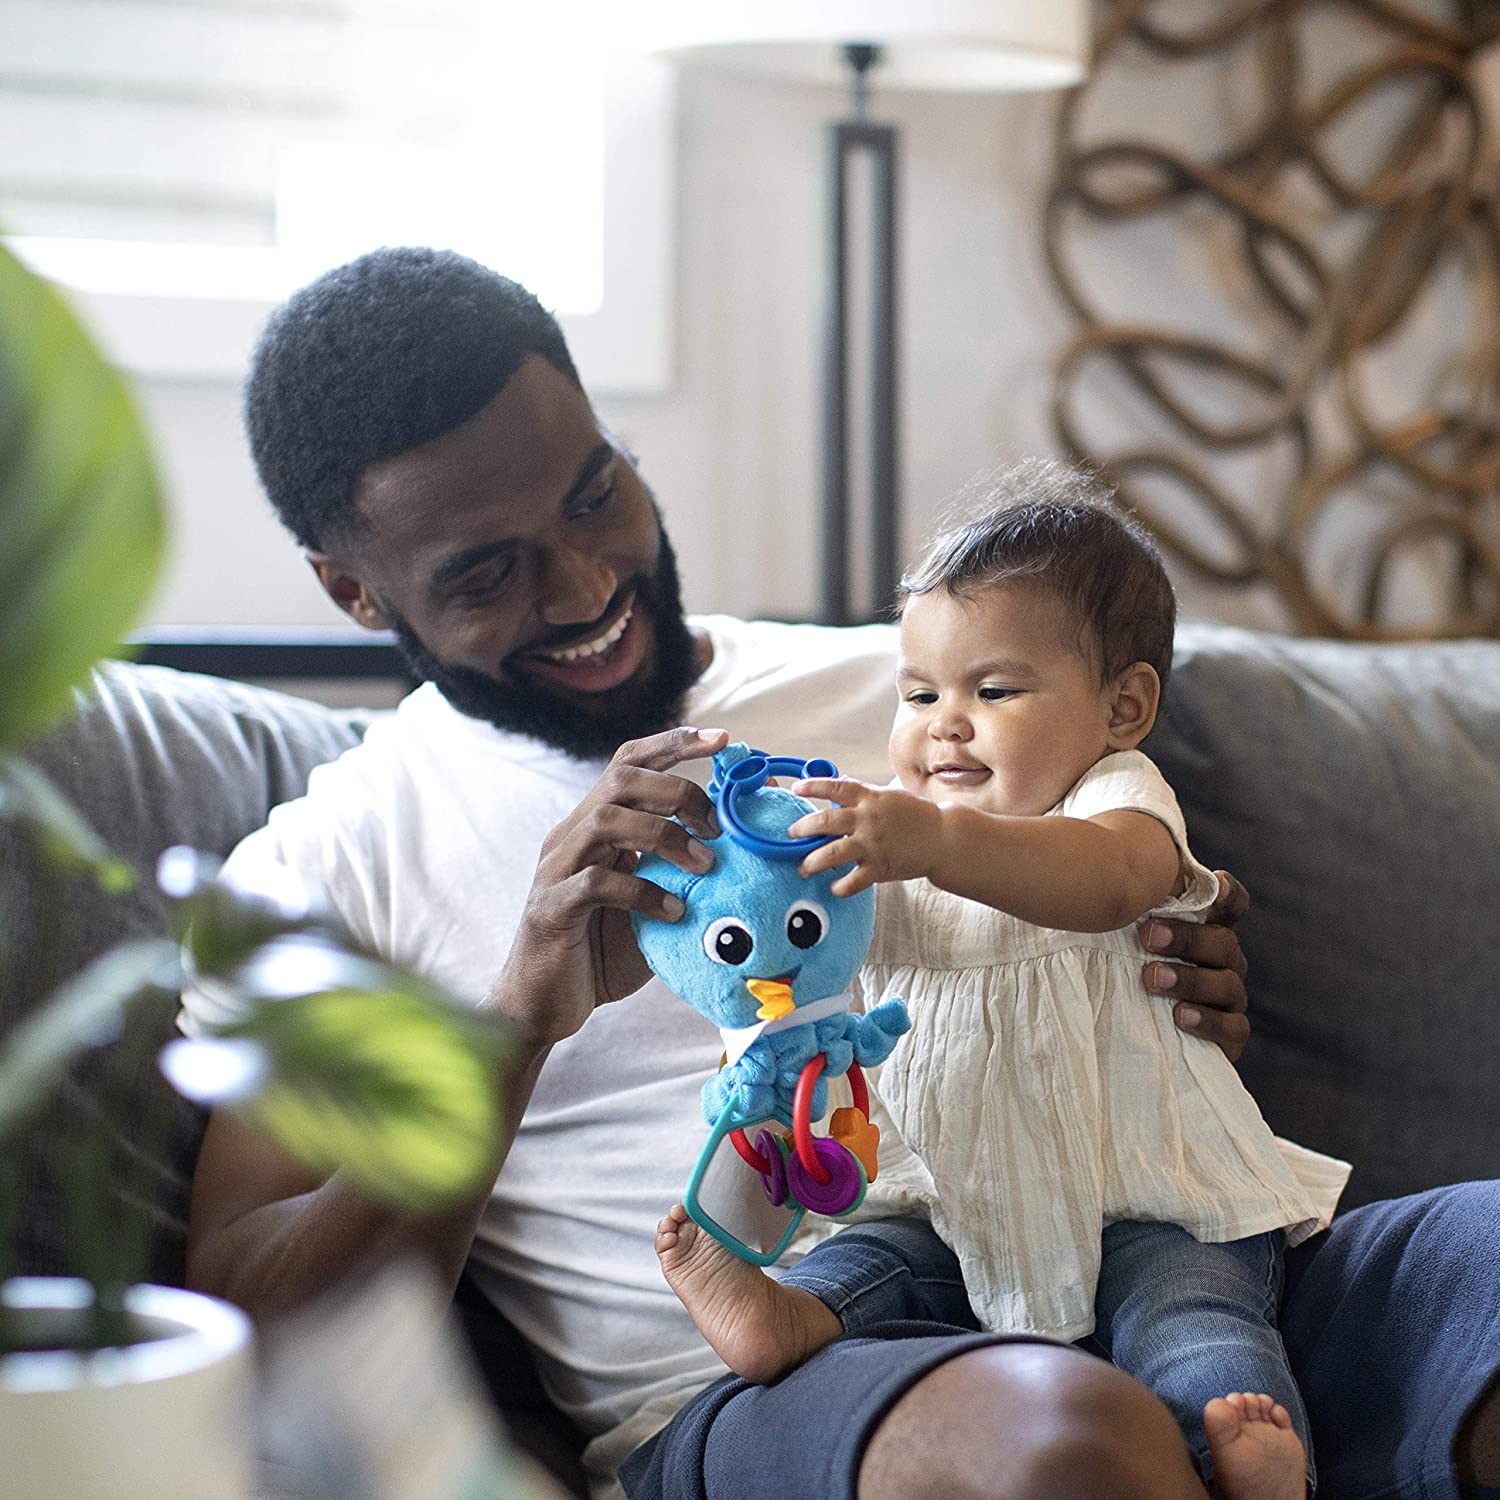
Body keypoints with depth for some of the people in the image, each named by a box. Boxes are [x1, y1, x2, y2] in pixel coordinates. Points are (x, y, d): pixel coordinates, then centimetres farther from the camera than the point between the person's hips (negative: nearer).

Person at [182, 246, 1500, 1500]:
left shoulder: (899, 694, 19)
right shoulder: (318, 871, 9)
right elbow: (248, 1334, 0)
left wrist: (1179, 1014, 0)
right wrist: (521, 1017, -13)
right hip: (726, 1392, -4)